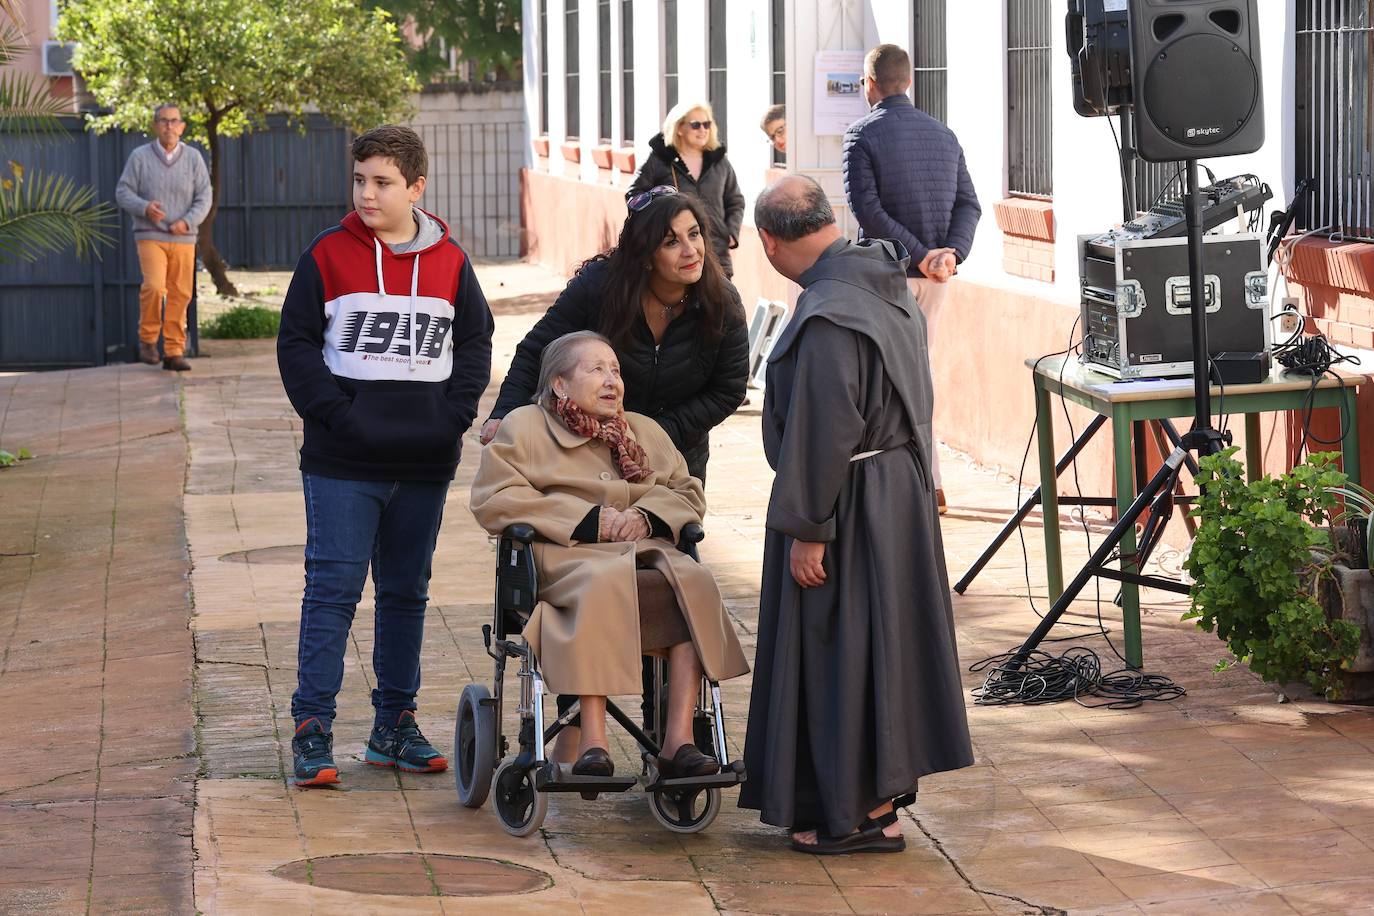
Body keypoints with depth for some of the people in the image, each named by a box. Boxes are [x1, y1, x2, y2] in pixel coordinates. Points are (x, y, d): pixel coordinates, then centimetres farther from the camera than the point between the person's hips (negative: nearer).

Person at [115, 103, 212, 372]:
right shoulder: (140, 157, 2)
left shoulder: (193, 158, 6)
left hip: (183, 238, 2)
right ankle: (148, 339, 1)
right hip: (150, 236, -2)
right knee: (153, 287, -19)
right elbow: (123, 192, 3)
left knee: (180, 295, 0)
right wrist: (144, 208, -17)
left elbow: (204, 197, 4)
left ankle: (174, 352, 8)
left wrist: (187, 221, -12)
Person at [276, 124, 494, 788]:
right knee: (333, 589, -6)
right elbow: (296, 343, -1)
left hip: (424, 461, 3)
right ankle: (312, 729, -2)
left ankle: (394, 725, 21)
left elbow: (475, 342, 13)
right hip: (343, 462, -3)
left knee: (406, 592, 11)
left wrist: (453, 415, -1)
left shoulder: (448, 260, 6)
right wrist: (334, 411, -13)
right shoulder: (329, 254, -1)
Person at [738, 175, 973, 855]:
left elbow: (826, 431, -25)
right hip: (901, 486, 10)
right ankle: (883, 792, 27)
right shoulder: (887, 287, 6)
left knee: (839, 647, 0)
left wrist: (807, 530, -19)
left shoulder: (829, 315, -24)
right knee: (879, 639, 17)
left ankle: (859, 813, 7)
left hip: (852, 504, -10)